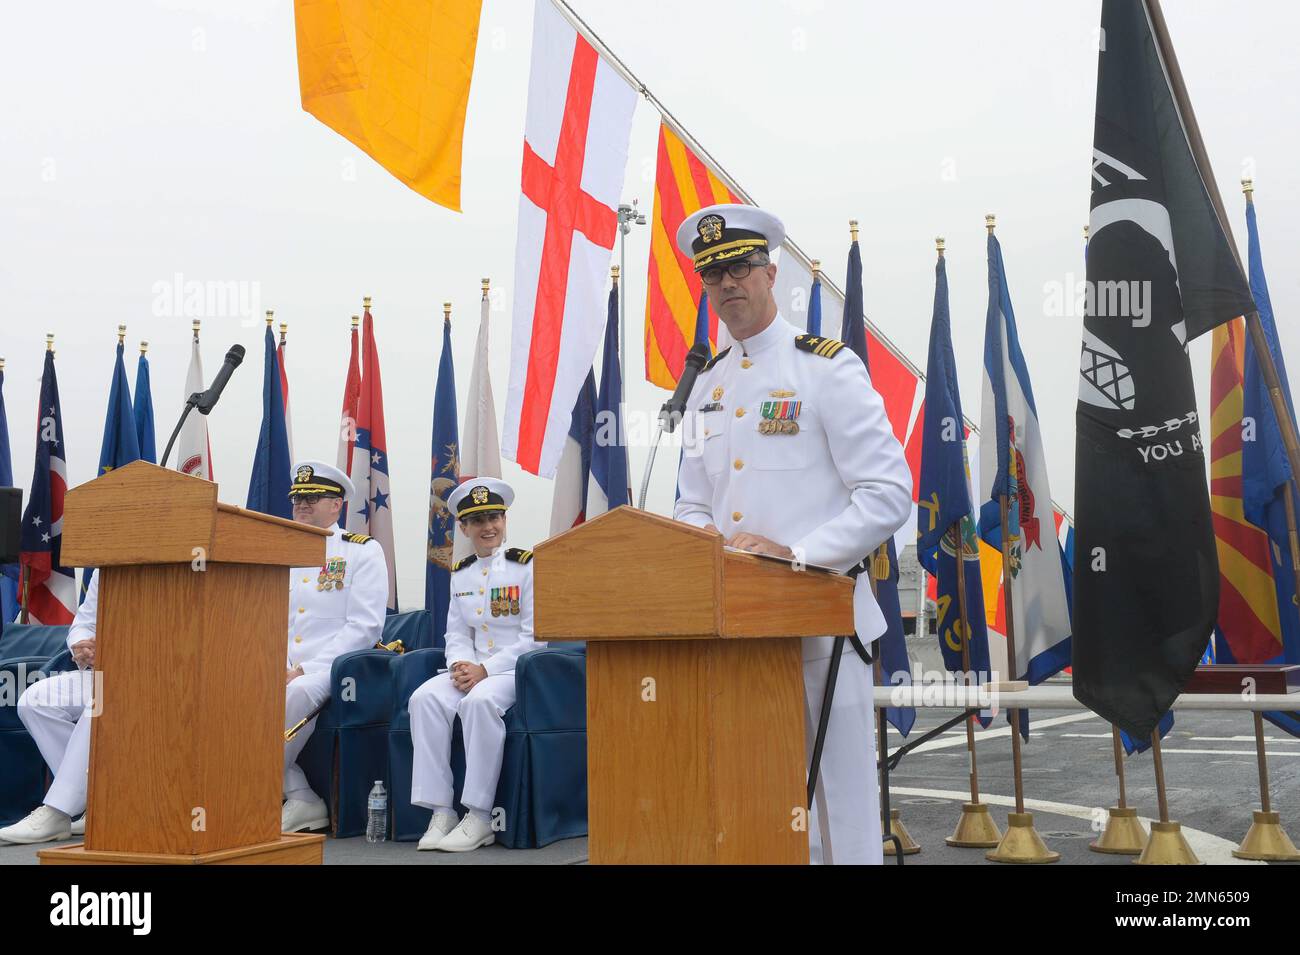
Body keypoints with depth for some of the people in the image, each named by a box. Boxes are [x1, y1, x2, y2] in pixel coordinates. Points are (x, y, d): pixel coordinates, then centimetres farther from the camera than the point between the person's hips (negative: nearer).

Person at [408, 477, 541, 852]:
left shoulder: (527, 565, -3)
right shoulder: (460, 573, 15)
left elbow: (534, 636, -10)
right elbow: (456, 633, 14)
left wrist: (485, 669, -17)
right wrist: (460, 665, -9)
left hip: (516, 668, -5)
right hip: (471, 668, 5)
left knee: (480, 701, -36)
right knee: (425, 698, -24)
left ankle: (480, 818, -27)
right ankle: (441, 813, -22)